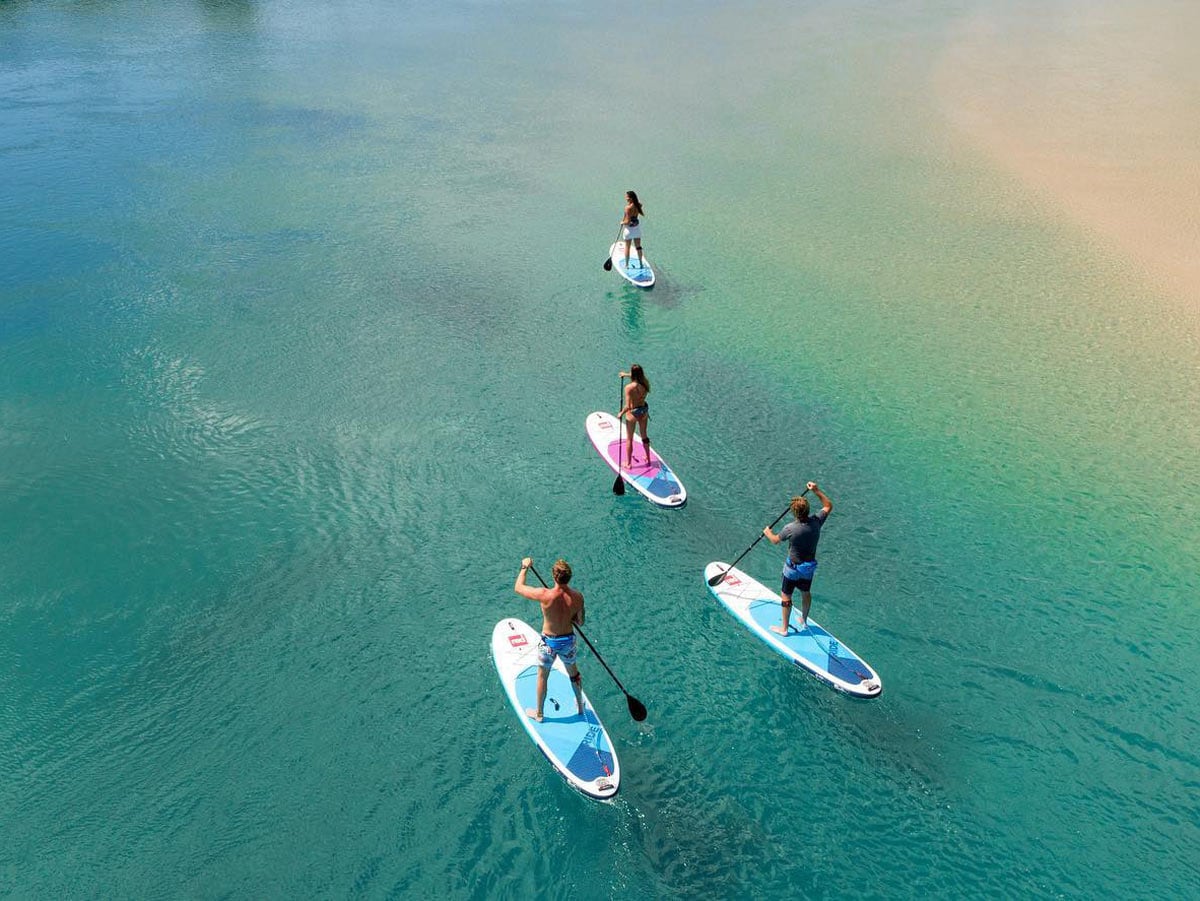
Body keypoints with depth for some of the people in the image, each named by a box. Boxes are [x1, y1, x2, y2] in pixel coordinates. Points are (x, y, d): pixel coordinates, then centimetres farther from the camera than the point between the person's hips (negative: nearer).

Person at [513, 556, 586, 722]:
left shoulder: (545, 595, -30)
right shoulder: (578, 597, -20)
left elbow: (518, 588, -15)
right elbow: (580, 622, -5)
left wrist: (525, 567, -2)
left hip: (549, 642, -3)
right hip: (568, 640, 3)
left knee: (542, 677, 20)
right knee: (573, 673, 28)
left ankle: (539, 714, 38)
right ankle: (580, 706, 48)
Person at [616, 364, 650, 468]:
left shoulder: (629, 388, -30)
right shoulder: (646, 383, -13)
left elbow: (628, 406, -29)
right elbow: (639, 377, 13)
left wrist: (621, 413, -10)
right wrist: (627, 375, 22)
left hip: (633, 413, -5)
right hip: (644, 410, 5)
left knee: (629, 439, 15)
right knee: (644, 435, 26)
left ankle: (628, 464, 28)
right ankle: (648, 459, 42)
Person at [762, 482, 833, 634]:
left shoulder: (790, 528, -28)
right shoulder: (816, 522, -18)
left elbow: (775, 540, -7)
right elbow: (828, 506, 2)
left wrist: (768, 532, 14)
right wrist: (816, 491, 1)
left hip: (793, 568, -5)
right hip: (809, 567, 5)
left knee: (786, 596, 10)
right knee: (806, 593, 25)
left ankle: (784, 628, 22)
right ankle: (804, 621, 44)